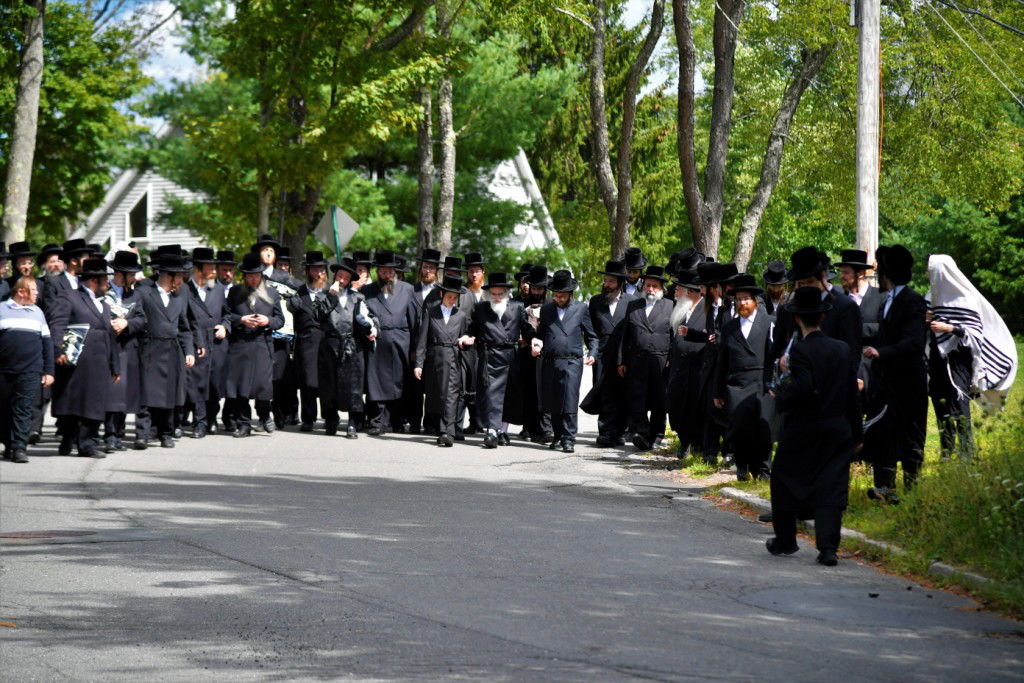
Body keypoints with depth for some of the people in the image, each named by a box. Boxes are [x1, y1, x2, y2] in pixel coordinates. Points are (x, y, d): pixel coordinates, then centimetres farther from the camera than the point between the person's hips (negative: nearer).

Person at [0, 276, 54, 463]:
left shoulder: (37, 312, 14)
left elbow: (47, 343, 14)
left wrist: (49, 371, 8)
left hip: (30, 371, 1)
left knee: (23, 410, -8)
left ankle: (19, 447, -11)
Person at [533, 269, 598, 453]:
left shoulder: (581, 308, 8)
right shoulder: (546, 309, 14)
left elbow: (591, 335, 13)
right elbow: (541, 334, 22)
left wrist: (592, 353, -3)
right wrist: (536, 342, 0)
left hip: (571, 363, -3)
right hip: (549, 363, 3)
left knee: (569, 403, -10)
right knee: (552, 404, 7)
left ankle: (568, 439, -8)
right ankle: (558, 436, 22)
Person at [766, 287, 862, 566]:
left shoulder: (800, 350, -13)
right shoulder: (842, 349, 4)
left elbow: (803, 386, -27)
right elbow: (853, 393, 7)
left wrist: (780, 395, -8)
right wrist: (856, 433, 13)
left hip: (803, 428, -4)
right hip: (838, 428, 4)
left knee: (784, 480, 14)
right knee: (831, 488, 4)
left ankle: (785, 540, 23)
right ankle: (828, 547, -6)